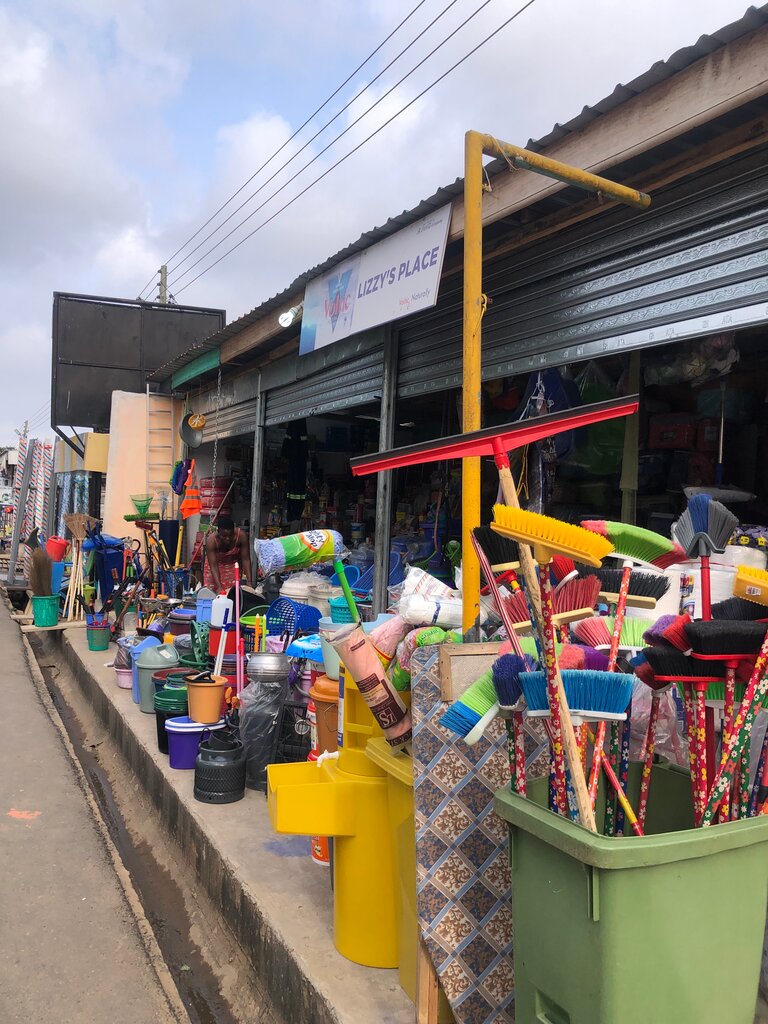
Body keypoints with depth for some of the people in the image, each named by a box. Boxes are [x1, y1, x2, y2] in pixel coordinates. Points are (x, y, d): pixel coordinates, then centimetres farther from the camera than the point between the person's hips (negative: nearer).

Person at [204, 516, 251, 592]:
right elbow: (213, 566, -31)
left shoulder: (241, 535, -31)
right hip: (217, 562, -1)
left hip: (234, 564, 1)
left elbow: (246, 559, -24)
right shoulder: (211, 540, -33)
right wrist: (219, 586, -40)